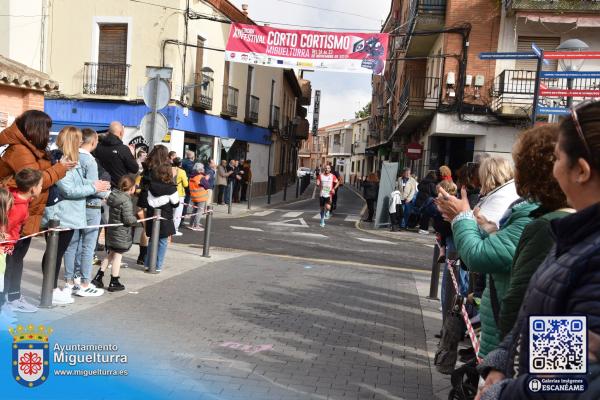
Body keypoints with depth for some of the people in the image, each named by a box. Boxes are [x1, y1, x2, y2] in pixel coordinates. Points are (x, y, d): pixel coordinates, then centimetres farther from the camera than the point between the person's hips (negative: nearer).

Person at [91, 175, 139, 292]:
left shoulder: (113, 195, 4)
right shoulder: (126, 201, -21)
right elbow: (128, 219, -24)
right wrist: (136, 219, -3)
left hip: (111, 230, 8)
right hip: (121, 233, -8)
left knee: (111, 254, 20)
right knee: (118, 256, 1)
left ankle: (98, 277, 22)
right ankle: (114, 283, 9)